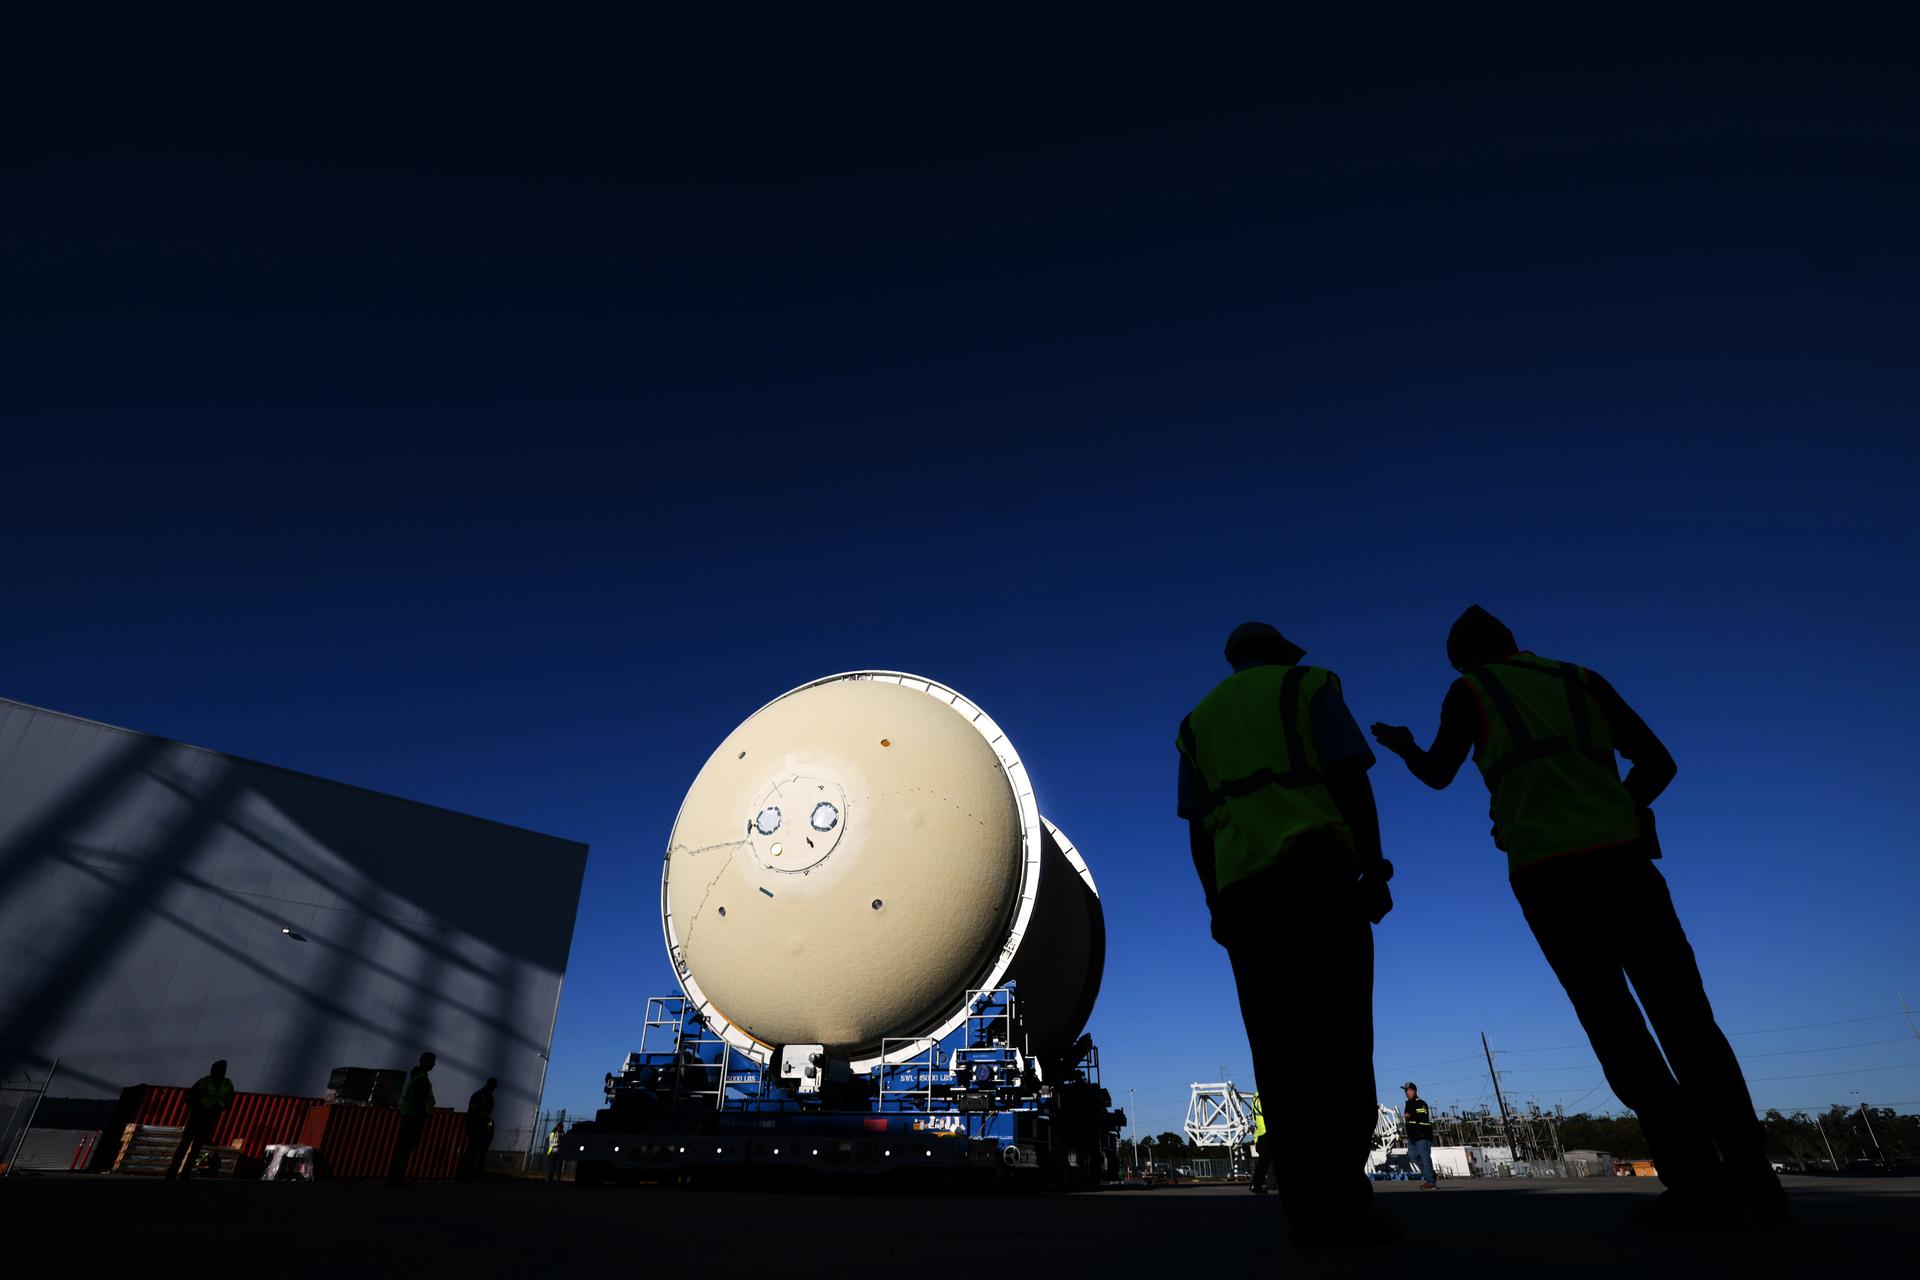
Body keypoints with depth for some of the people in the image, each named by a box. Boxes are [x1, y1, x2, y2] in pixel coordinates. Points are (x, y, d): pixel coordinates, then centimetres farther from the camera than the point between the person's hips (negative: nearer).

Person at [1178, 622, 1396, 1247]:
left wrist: (1217, 905, 15)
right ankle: (1344, 1202, -10)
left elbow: (1197, 826, 14)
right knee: (1341, 1035, -3)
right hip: (1319, 871, -3)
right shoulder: (1308, 686, 11)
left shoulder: (1198, 720, 21)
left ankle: (1303, 1208, 1)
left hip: (1241, 888, 4)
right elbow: (1351, 779, -1)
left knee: (1279, 1049, 4)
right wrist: (1374, 870, -1)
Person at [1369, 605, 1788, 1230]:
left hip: (1549, 869, -4)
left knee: (1615, 1023, -3)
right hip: (1624, 856, 4)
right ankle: (1752, 1179, 3)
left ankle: (1697, 1183, -7)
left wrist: (1405, 747, 35)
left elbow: (1437, 774, 16)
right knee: (1684, 1016, 6)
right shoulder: (1582, 679, 17)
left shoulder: (1471, 692, 8)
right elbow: (1658, 762, 14)